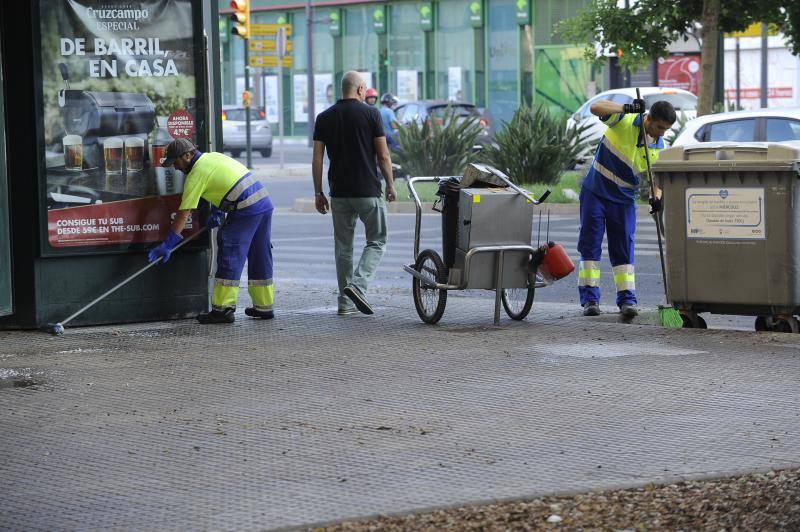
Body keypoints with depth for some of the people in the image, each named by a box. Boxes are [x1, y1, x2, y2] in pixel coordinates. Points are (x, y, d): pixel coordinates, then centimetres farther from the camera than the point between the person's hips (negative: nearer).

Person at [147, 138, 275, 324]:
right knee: (260, 256, 15)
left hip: (246, 210, -9)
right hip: (265, 202, 9)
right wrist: (217, 212, 20)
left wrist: (167, 245, -6)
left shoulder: (196, 176, -7)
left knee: (230, 257, -5)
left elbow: (183, 214, -8)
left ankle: (223, 309, -6)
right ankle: (264, 306, 23)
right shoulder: (214, 156, 18)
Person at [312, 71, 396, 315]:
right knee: (376, 241, 7)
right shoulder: (370, 113, -5)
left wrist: (318, 193, 8)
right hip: (368, 191, -3)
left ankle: (346, 302, 11)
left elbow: (317, 158, 2)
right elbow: (383, 154, -5)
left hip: (339, 192, 4)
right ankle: (358, 285, -14)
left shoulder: (324, 118, 4)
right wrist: (390, 184, 6)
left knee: (343, 247, 11)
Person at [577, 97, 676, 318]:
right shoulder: (625, 121, -12)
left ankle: (627, 299, 0)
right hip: (595, 191, -3)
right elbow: (596, 108, -26)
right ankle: (590, 298, 1)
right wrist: (626, 108, -35)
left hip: (624, 200, 3)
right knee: (590, 244, -2)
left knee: (623, 249, -1)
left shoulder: (659, 147, -1)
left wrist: (657, 197, -14)